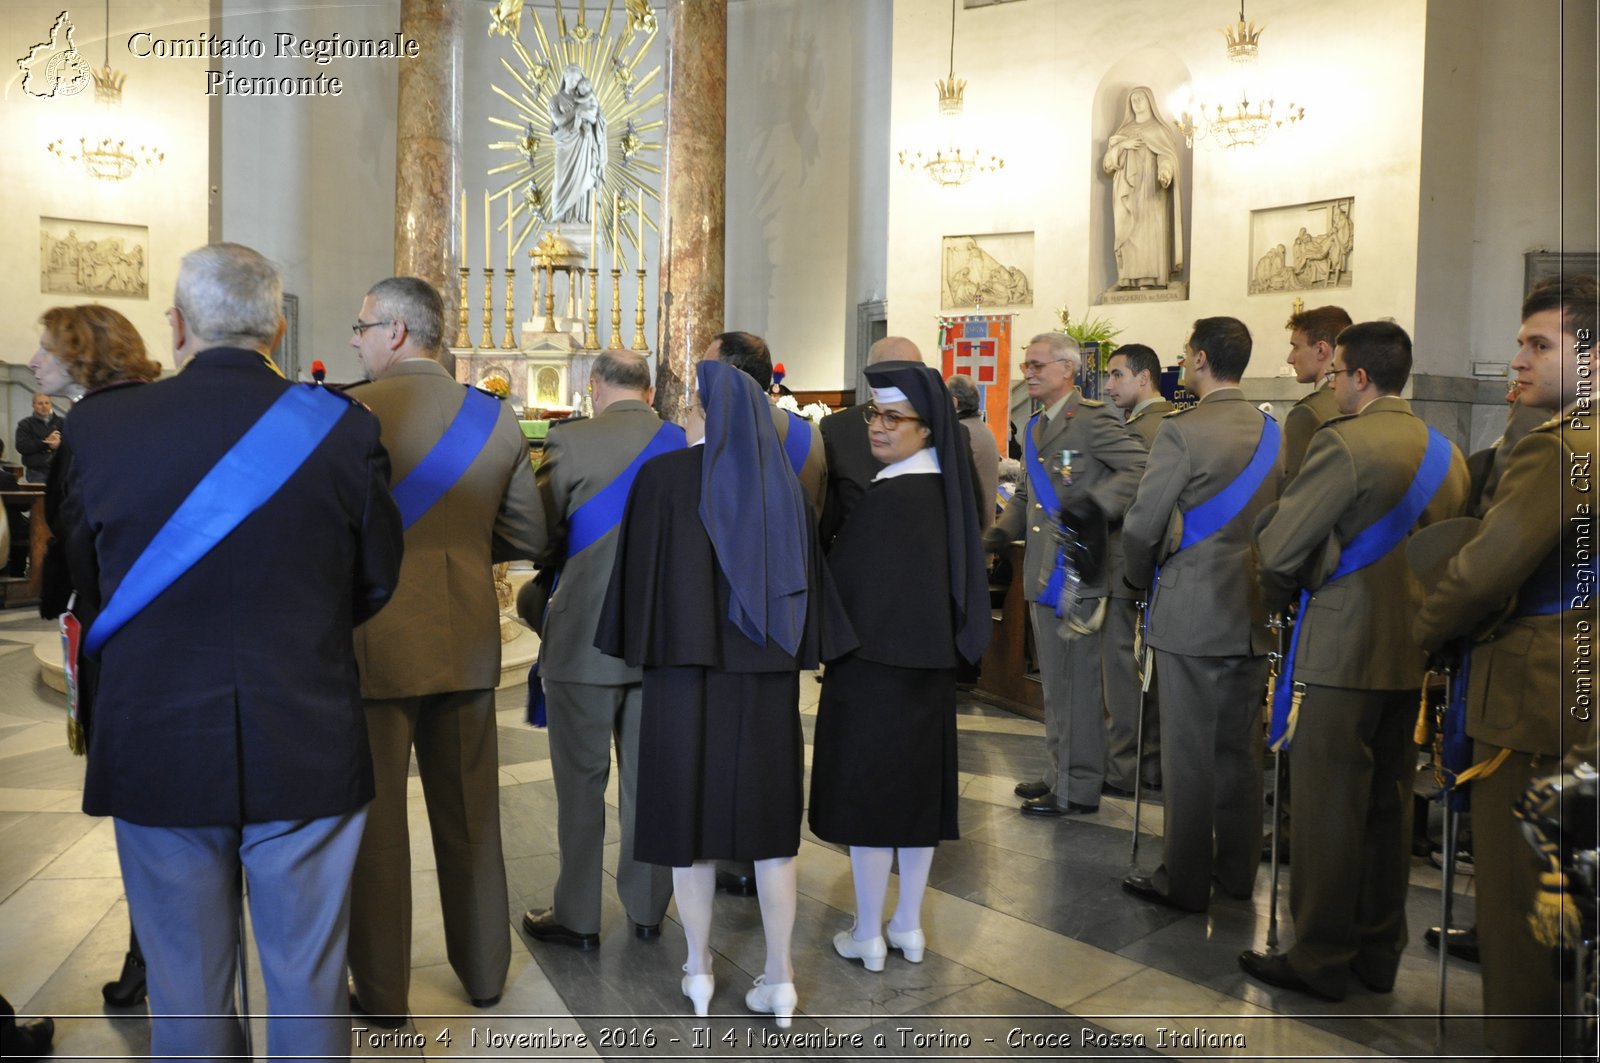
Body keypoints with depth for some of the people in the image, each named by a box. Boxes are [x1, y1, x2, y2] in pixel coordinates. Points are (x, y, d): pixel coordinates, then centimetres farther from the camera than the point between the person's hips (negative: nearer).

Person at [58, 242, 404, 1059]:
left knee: (186, 995, 17)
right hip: (308, 745, 0)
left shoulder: (98, 426, -8)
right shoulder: (343, 428, -10)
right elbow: (377, 581, 0)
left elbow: (86, 589, 4)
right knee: (308, 988, 14)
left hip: (155, 746, 1)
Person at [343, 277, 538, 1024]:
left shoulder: (352, 413, -13)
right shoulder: (495, 418, 1)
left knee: (374, 822, 9)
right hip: (466, 644, 5)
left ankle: (383, 994, 22)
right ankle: (483, 971, 30)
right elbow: (524, 535, 4)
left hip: (373, 645, -4)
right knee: (469, 815, 17)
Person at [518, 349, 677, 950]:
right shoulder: (685, 445, -3)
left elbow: (539, 542, -10)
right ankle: (648, 909, 28)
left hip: (584, 640, -4)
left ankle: (577, 917, 21)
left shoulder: (570, 443, -13)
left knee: (581, 783, 10)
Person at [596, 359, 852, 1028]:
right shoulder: (780, 481, 3)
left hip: (685, 668, -3)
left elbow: (640, 573, -6)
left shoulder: (663, 476, -9)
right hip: (766, 672, 3)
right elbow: (805, 575, 7)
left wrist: (643, 649, 6)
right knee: (769, 817, 10)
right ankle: (778, 980, 14)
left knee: (691, 808, 10)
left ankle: (699, 972, 21)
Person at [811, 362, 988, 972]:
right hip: (927, 662, 8)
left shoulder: (889, 498, -22)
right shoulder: (941, 488, 4)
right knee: (917, 789, 14)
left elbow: (842, 578, -15)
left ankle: (868, 937, 17)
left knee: (867, 794, 5)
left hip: (876, 666, -8)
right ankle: (908, 927, 27)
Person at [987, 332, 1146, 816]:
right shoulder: (1037, 426, 17)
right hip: (1043, 573, 9)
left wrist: (1094, 504, -31)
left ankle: (1079, 789, 9)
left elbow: (1140, 468, -20)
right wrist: (1003, 529, 10)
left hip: (1078, 572, -9)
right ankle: (1057, 774, 30)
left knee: (1077, 681, -1)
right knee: (1054, 682, 17)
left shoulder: (1092, 418, -11)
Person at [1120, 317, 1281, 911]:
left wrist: (1145, 579, 5)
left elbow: (1141, 526, -13)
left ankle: (1184, 881, 13)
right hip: (1253, 614, 7)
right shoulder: (1273, 432, 6)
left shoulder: (1182, 431, -14)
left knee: (1188, 754, 3)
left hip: (1191, 614, -6)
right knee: (1240, 751, 15)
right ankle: (1238, 871, 28)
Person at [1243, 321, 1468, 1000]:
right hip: (1412, 654, 8)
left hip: (1341, 650, -8)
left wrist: (1281, 593, 5)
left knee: (1329, 809, 2)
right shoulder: (1446, 453, 9)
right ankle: (1379, 955, 28)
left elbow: (1278, 544, -15)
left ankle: (1319, 961, 14)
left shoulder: (1345, 442, -16)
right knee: (1389, 806, 16)